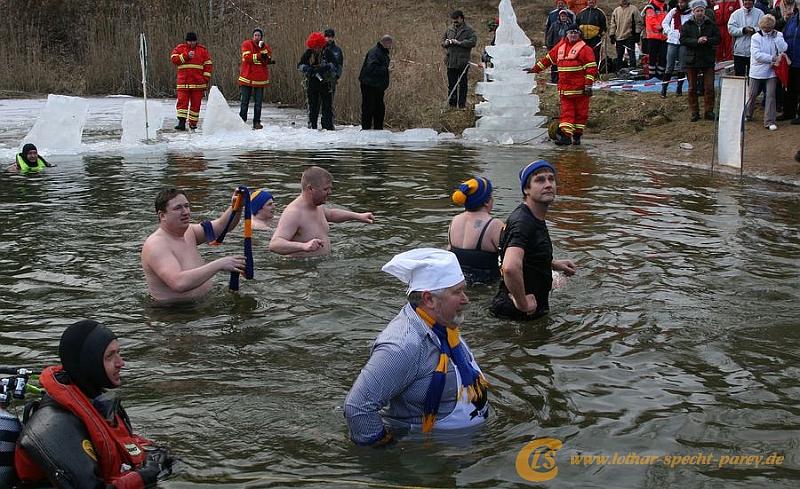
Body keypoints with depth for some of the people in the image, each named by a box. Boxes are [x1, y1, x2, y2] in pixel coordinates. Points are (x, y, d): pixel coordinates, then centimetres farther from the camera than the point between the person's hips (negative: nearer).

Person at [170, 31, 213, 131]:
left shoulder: (202, 50, 9)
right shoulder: (180, 48, 9)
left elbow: (208, 64, 9)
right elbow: (174, 59, -5)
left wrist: (206, 78, 1)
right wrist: (186, 56, -14)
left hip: (198, 82, 1)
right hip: (183, 82, -1)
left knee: (196, 103, 3)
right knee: (182, 101, -9)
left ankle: (193, 123, 11)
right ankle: (182, 122, -13)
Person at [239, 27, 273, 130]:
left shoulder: (266, 47, 8)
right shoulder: (246, 44, 0)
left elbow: (267, 60, -6)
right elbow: (247, 58, -14)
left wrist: (262, 48, -19)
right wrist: (259, 56, -22)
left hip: (260, 78, 2)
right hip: (247, 77, -2)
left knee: (258, 102, 4)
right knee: (244, 102, 2)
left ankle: (257, 122, 9)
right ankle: (242, 121, 8)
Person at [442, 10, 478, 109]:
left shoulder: (468, 30, -2)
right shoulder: (449, 29, 13)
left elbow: (473, 42, -14)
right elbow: (443, 40, 23)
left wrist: (459, 43, -19)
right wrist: (446, 43, -1)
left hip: (463, 62, -4)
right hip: (450, 62, 5)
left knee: (463, 84, 3)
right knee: (451, 84, 9)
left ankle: (462, 104, 10)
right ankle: (452, 103, 17)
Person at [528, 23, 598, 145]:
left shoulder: (585, 49, -4)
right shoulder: (560, 47, 13)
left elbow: (591, 68, -8)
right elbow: (548, 59, 24)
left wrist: (588, 85, -14)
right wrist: (535, 69, 23)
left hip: (580, 89, -4)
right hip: (564, 88, 5)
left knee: (580, 111, 3)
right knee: (566, 112, -1)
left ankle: (577, 135, 11)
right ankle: (565, 134, -7)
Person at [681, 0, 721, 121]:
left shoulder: (711, 24, 4)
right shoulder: (687, 25, 2)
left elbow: (717, 38, 0)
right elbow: (683, 40, -7)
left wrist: (707, 40, -18)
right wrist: (697, 41, -19)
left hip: (708, 60, 0)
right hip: (691, 60, 0)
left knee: (709, 87, 0)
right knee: (692, 88, 5)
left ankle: (709, 111, 8)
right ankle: (694, 112, 12)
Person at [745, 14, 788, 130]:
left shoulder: (778, 35, 4)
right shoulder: (756, 37, -4)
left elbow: (783, 49, -11)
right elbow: (757, 55, -14)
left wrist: (776, 37, -13)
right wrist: (773, 58, -16)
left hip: (771, 71, 1)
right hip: (757, 70, -1)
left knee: (771, 95, -5)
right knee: (753, 94, 9)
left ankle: (770, 121, -3)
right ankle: (747, 115, 30)